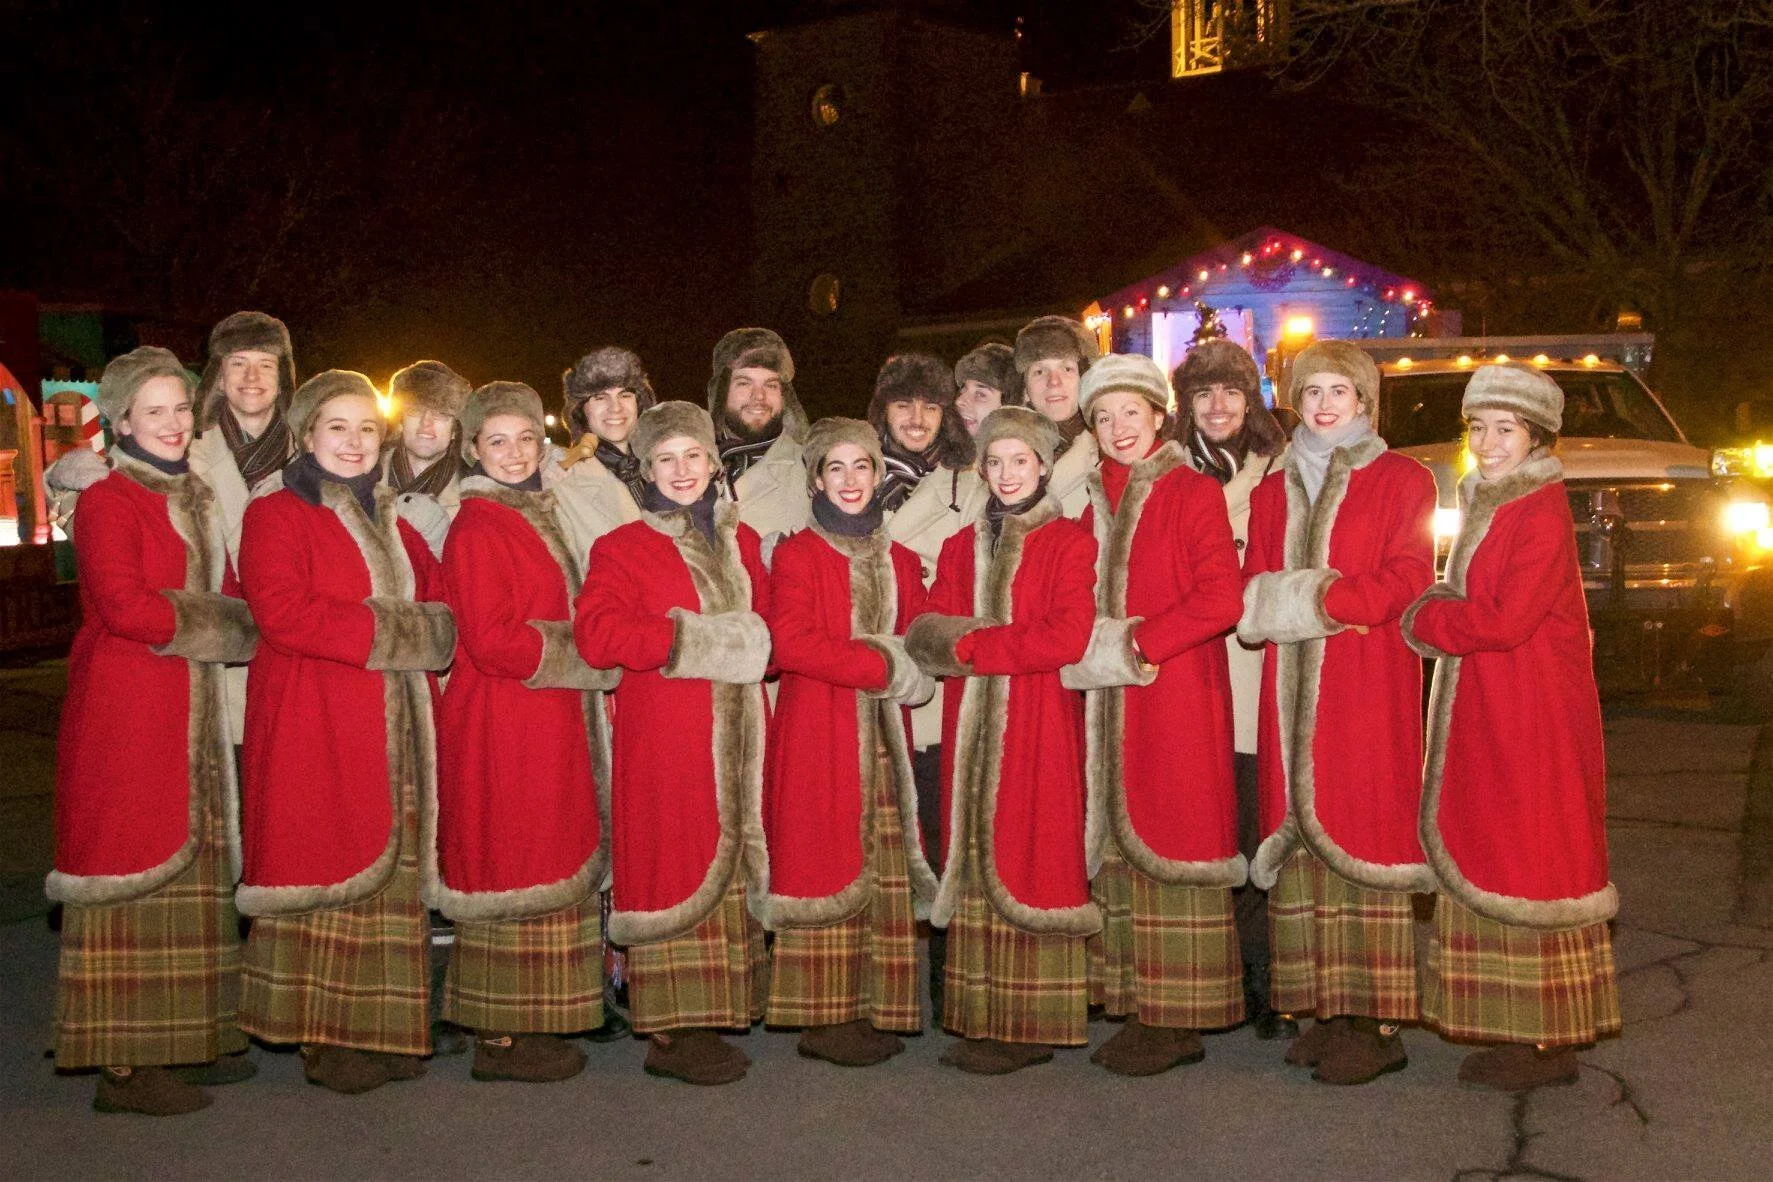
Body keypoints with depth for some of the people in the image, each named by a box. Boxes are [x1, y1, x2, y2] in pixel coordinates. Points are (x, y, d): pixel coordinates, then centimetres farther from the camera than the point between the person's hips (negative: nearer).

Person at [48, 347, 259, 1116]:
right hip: (125, 713, -8)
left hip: (191, 714, 8)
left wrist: (225, 622, -5)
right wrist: (226, 626, -9)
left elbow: (228, 594, 17)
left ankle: (185, 1038, 21)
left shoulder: (194, 499, 17)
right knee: (134, 871, -5)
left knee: (191, 865, 11)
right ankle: (123, 1064, 1)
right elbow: (123, 606, -19)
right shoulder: (108, 501, -8)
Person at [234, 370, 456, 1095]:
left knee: (393, 868, 4)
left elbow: (441, 608, 19)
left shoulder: (394, 524, 21)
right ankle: (326, 1037, 2)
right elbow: (281, 611, -16)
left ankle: (383, 1028, 11)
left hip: (396, 724, 6)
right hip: (315, 724, -6)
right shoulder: (275, 516, -1)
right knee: (329, 871, -6)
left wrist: (425, 633, -4)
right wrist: (387, 632, -13)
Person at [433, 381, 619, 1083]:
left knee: (543, 870, 11)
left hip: (548, 726, 9)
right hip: (502, 727, -9)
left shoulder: (533, 517, 16)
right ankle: (499, 1038, 4)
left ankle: (526, 1027, 19)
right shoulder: (477, 527, -12)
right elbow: (491, 639, -19)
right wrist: (588, 660, -12)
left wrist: (578, 656, 7)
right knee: (510, 868, -4)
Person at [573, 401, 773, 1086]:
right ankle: (668, 1032, 1)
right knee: (677, 868, -5)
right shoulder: (623, 547, 0)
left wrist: (750, 644, -3)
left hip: (737, 740, 5)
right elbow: (595, 632, -13)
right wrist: (688, 639, -14)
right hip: (665, 740, -5)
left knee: (730, 868, 5)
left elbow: (769, 623, 19)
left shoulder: (741, 542, 17)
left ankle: (703, 1019, 14)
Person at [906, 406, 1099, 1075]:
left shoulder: (1069, 543, 1)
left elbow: (1067, 638, -12)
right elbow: (922, 634, 6)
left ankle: (1034, 1026, 0)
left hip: (1038, 725, -5)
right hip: (972, 726, 5)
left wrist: (970, 644, -10)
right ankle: (980, 1018, 8)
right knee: (977, 862, 3)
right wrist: (1005, 643, -12)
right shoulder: (961, 547, 17)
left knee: (1027, 861, -5)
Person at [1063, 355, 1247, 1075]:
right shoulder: (1093, 499, 15)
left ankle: (1180, 1020, 1)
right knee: (1120, 842, 6)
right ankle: (1138, 1009, 12)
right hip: (1108, 701, 6)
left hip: (1177, 696, -6)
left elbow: (1222, 598, -12)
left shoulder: (1193, 493, -2)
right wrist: (1089, 648, 1)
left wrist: (1141, 643, -16)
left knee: (1168, 836, -6)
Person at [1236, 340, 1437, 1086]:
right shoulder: (1273, 492, 19)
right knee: (1299, 839, 0)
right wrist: (1319, 599, -7)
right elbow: (1251, 595, 12)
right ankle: (1325, 1013, 5)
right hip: (1292, 689, 4)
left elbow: (1405, 583, -6)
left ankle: (1376, 1022, -4)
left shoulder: (1401, 481, 6)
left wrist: (1304, 596, -11)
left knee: (1361, 832, -8)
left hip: (1368, 688, -4)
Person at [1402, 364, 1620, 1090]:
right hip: (1486, 717, 9)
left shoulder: (1541, 513, -13)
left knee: (1530, 863, -4)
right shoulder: (1487, 505, 15)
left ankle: (1551, 1043, 3)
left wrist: (1425, 618, -8)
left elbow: (1506, 621, -20)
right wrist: (1444, 614, 1)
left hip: (1533, 721, -9)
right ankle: (1517, 1031, 16)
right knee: (1486, 864, 10)